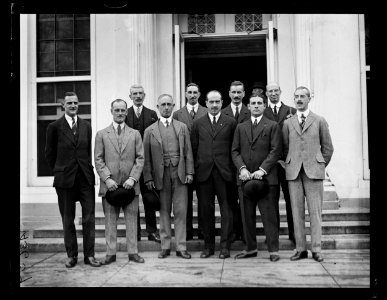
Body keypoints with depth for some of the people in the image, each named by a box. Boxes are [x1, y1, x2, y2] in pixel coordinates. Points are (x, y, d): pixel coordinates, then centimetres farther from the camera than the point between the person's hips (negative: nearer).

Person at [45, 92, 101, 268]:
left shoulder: (86, 126, 9)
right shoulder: (54, 127, 0)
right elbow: (49, 154, 6)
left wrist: (87, 169, 9)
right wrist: (60, 171, 7)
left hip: (86, 177, 2)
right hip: (65, 179, -2)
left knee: (89, 217, 2)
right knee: (68, 219, 7)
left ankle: (89, 255, 10)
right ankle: (71, 255, 18)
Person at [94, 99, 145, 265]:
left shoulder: (135, 134, 10)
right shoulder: (101, 134, 8)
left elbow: (140, 158, 4)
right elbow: (98, 160, 2)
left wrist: (133, 178, -8)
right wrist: (107, 178, -10)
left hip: (130, 184, 1)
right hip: (109, 185, 0)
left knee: (132, 219, 4)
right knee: (110, 220, 4)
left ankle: (133, 252, 13)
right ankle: (111, 253, 13)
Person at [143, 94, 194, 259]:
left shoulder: (182, 127, 11)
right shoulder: (150, 131, 7)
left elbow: (188, 152, 8)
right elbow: (147, 157, 4)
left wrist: (189, 172, -1)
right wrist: (148, 178, -2)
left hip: (179, 173, 0)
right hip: (161, 175, 0)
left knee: (181, 211, 0)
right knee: (164, 212, 6)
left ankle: (181, 247, 9)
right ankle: (165, 246, 17)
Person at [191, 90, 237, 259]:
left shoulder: (231, 123, 7)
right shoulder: (198, 124, 11)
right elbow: (194, 148, 10)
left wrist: (233, 168, -1)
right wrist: (194, 170, 3)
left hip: (224, 171, -1)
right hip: (203, 172, 2)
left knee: (226, 209, 0)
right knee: (206, 209, 5)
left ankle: (225, 246, 8)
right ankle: (208, 246, 16)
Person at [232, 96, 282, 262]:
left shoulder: (272, 126, 6)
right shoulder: (240, 128, 16)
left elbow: (276, 151, -3)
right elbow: (235, 151, 9)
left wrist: (262, 169, -14)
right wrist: (242, 168, -8)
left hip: (266, 177, -3)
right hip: (245, 178, 4)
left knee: (269, 215, -2)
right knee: (247, 215, 7)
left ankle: (273, 250, 6)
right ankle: (251, 248, 18)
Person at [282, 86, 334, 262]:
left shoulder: (319, 121, 8)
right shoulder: (287, 123, 12)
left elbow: (328, 148, 10)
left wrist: (320, 166, 8)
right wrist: (289, 165, 8)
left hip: (314, 172, -1)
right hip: (293, 172, 2)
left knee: (315, 211, -2)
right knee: (297, 212, 2)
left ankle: (316, 249, 5)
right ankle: (300, 249, 9)